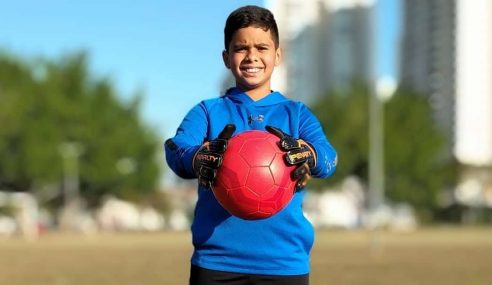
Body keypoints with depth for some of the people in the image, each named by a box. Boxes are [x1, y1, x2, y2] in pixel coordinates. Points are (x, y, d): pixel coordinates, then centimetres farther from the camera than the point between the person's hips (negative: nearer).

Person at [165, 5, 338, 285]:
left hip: (286, 261, 1)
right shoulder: (208, 111, 8)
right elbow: (176, 151, -11)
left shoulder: (297, 114, 10)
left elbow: (328, 157, -10)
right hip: (216, 261, 0)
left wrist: (308, 155, -35)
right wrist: (198, 158, -36)